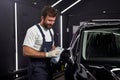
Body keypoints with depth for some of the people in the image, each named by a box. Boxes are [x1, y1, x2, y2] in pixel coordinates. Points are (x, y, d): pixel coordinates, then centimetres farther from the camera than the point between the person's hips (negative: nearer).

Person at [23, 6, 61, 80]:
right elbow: (26, 51, -22)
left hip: (48, 66, 8)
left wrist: (55, 50, 0)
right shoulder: (33, 30, -16)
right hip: (37, 68, -8)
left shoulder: (51, 31, 11)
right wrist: (47, 54, -25)